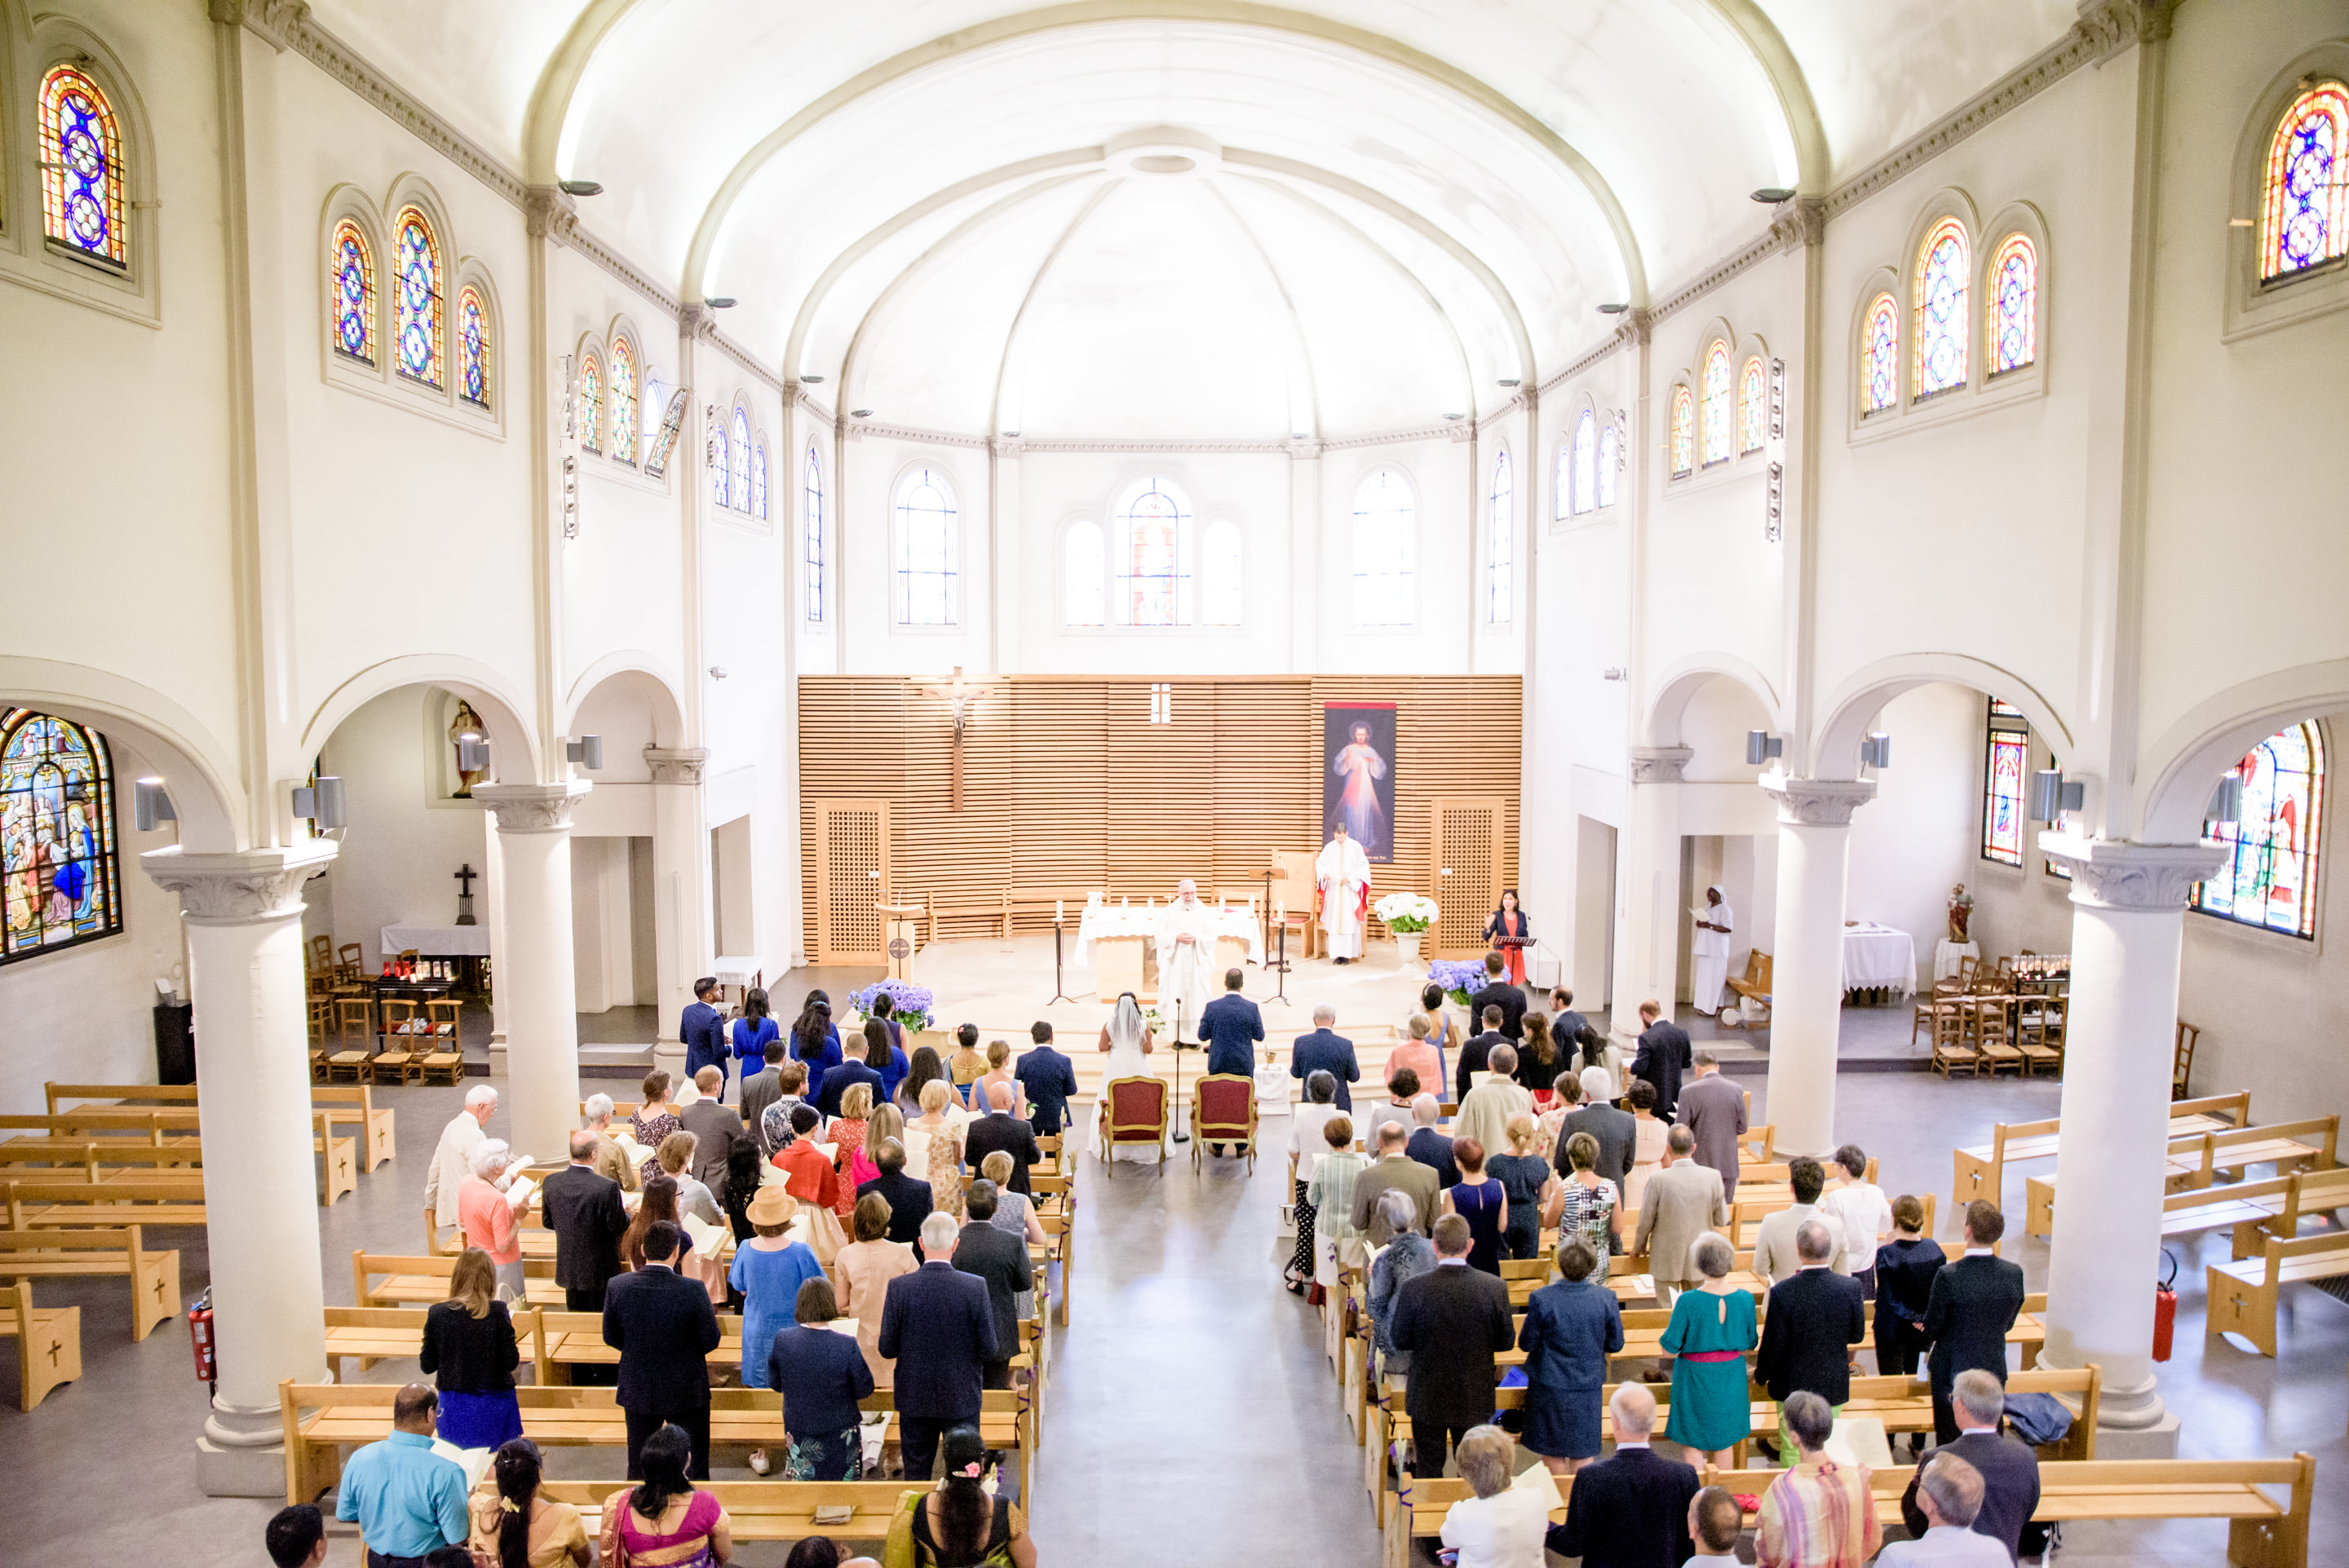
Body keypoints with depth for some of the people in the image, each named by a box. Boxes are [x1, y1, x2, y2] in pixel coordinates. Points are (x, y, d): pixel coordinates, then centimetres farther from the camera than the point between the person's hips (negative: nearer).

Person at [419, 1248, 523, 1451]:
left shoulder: (437, 1313, -8)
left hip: (454, 1407, 2)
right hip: (493, 1405, -2)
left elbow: (427, 1366, -1)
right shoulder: (497, 1312, -14)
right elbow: (511, 1362, -10)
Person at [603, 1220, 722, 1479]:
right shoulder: (693, 1291, -24)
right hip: (686, 1390, -3)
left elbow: (610, 1337, -2)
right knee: (695, 1469, 15)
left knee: (638, 1469, 21)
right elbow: (710, 1341, -14)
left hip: (637, 1391, 3)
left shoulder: (617, 1287, -15)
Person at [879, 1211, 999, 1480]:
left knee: (916, 1474, 17)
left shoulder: (898, 1287, -14)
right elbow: (989, 1351, -11)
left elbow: (887, 1349, -7)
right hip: (962, 1398, -1)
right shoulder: (976, 1287, -16)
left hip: (915, 1399, 1)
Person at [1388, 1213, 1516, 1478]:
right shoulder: (1495, 1287, -16)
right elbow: (1506, 1341, -5)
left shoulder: (1413, 1289, -20)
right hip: (1476, 1397, 1)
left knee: (1428, 1467, 17)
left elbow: (1399, 1340, -9)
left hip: (1428, 1397, -1)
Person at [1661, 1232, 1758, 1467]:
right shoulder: (1745, 1298, -14)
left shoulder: (1688, 1302, -24)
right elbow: (1749, 1345, 0)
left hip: (1695, 1379, -4)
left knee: (1694, 1445, 14)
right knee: (1725, 1443, 22)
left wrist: (1675, 1310, -3)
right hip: (1731, 1377, 4)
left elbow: (1670, 1350, -16)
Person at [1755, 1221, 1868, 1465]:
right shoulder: (1851, 1288, -17)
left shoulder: (1782, 1292, -24)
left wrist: (1761, 1376, 4)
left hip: (1792, 1387, -2)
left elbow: (1773, 1344, -15)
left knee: (1792, 1452, 12)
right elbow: (1857, 1335, -2)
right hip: (1834, 1386, 3)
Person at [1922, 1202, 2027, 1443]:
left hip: (1951, 1371, -4)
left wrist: (1922, 1330, 9)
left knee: (1949, 1442, 12)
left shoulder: (1948, 1276, -25)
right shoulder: (2014, 1274, -12)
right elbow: (2008, 1323, 3)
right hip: (1995, 1369, 4)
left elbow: (1931, 1331, -14)